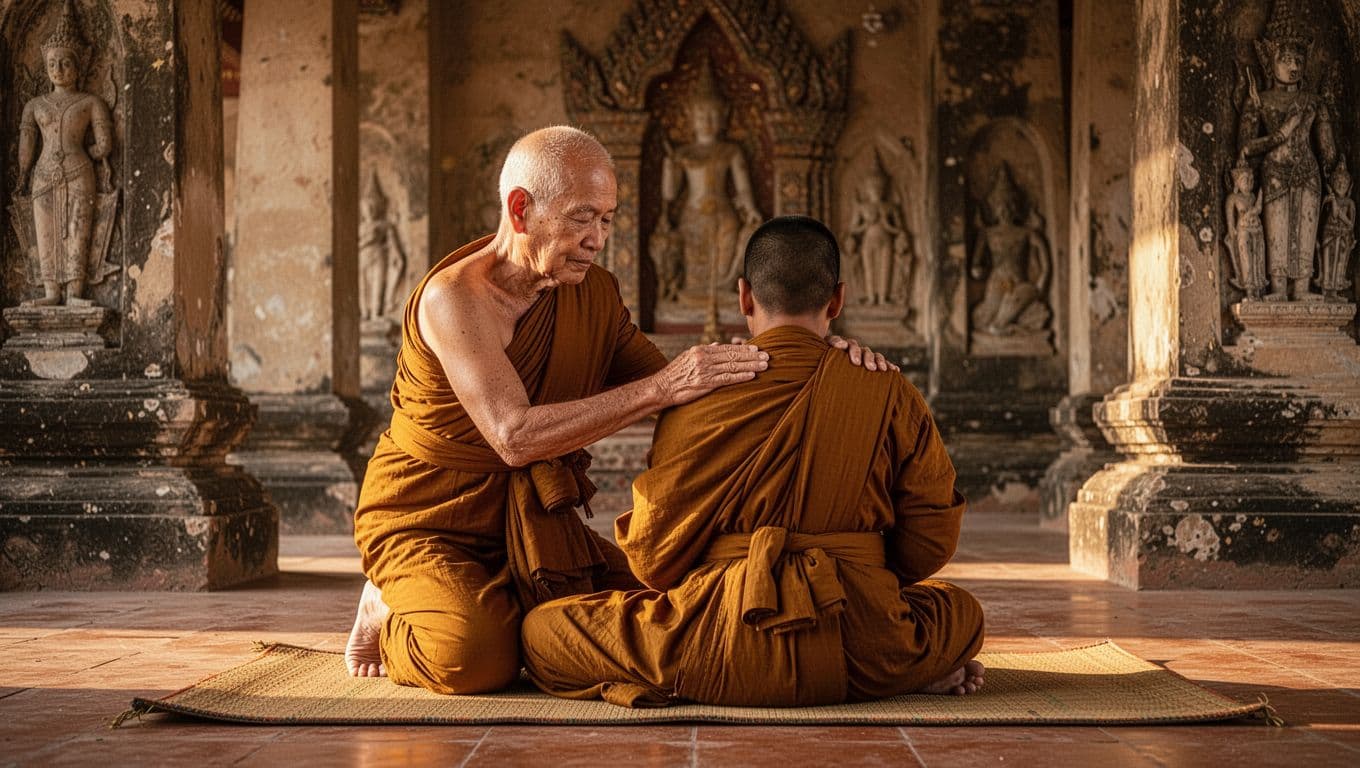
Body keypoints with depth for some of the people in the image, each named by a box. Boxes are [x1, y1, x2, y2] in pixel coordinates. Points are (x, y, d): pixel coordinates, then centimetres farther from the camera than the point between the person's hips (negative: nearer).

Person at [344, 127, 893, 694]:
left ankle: (503, 607, 11)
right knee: (476, 657, -32)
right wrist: (658, 390, -39)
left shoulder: (595, 296, 2)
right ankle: (388, 614, 2)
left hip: (533, 527, 7)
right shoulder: (454, 296, -21)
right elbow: (514, 437, -33)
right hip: (425, 526, -6)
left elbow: (684, 394, 7)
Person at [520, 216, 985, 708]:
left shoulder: (699, 401, -2)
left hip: (728, 648, -2)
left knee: (540, 631, 12)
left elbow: (654, 556, -1)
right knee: (962, 611, 34)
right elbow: (930, 543, 7)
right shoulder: (892, 395, 2)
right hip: (861, 658, 3)